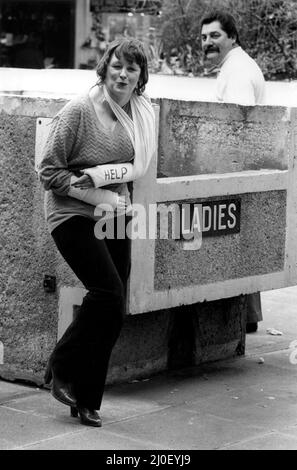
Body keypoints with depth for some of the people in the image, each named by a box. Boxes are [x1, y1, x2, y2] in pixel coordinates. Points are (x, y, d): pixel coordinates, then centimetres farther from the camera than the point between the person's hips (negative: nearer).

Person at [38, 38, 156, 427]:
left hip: (114, 218, 6)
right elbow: (48, 171, -10)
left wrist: (102, 175, 0)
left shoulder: (141, 113, 5)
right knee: (109, 292, -20)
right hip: (73, 216, -6)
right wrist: (96, 195, -17)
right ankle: (62, 369, 1)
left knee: (111, 309, 4)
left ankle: (86, 401, 15)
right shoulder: (79, 111, -13)